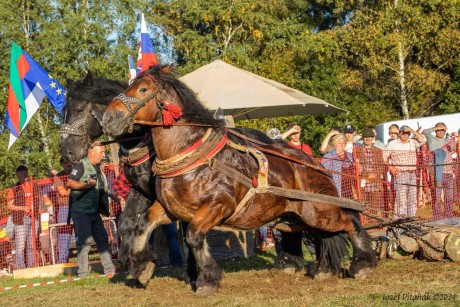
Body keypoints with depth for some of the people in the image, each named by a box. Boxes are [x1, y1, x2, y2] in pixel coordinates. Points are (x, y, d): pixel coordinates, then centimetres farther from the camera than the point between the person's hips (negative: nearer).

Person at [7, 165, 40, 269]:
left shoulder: (34, 186, 12)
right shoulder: (14, 189, 0)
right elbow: (10, 205, -2)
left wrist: (38, 216, 12)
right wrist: (23, 208, -15)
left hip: (34, 219, 4)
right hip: (20, 220, -4)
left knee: (32, 245, 8)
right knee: (20, 246, -8)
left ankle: (31, 267, 13)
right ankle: (20, 268, -7)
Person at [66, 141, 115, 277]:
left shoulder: (97, 168, 15)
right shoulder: (81, 165, -12)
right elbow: (69, 183, -21)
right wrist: (87, 184, -27)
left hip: (94, 211, 9)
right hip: (81, 211, -9)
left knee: (103, 238, 10)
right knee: (84, 241, -9)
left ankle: (109, 270, 16)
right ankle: (82, 275, -4)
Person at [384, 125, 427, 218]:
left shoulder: (412, 142, 13)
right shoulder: (392, 144, 3)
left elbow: (423, 139, -1)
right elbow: (384, 156, 5)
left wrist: (412, 131, -5)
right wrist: (390, 167, -7)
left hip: (412, 174, 4)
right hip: (400, 174, -4)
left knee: (412, 199, 6)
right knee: (401, 198, -11)